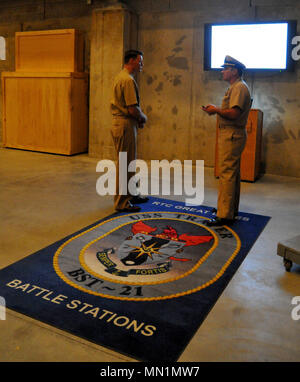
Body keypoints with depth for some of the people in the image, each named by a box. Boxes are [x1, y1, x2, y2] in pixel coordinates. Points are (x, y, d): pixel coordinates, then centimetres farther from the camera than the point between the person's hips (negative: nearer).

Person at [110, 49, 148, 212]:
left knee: (129, 162, 18)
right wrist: (143, 118, -3)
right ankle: (122, 202, 6)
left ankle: (132, 195, 31)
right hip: (125, 125, -11)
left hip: (119, 122, 11)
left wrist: (138, 118, 10)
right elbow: (133, 109, -22)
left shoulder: (120, 77, 17)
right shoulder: (128, 80, -17)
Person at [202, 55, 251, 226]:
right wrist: (216, 109, 10)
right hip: (232, 134, 11)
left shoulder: (239, 87, -13)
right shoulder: (236, 87, 20)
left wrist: (216, 110, -11)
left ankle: (225, 215, -10)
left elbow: (234, 113, -24)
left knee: (227, 173, -12)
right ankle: (231, 209, 27)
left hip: (232, 134, -11)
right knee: (233, 172, 16)